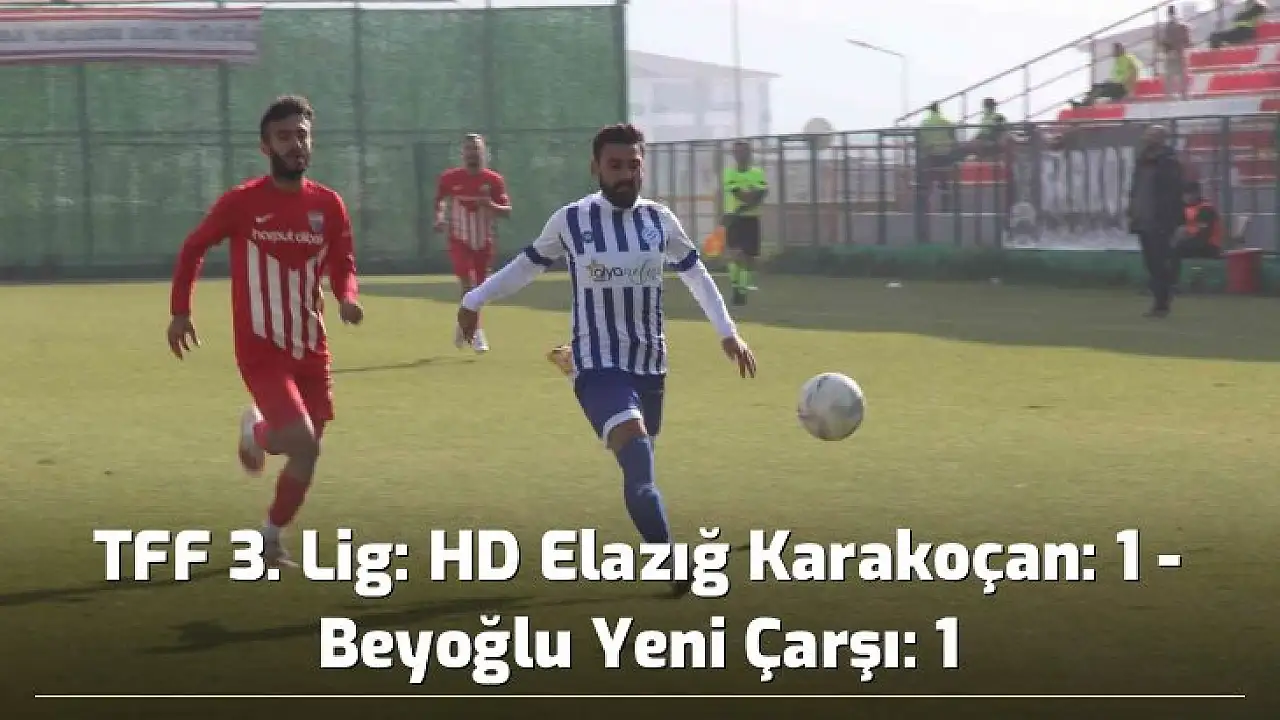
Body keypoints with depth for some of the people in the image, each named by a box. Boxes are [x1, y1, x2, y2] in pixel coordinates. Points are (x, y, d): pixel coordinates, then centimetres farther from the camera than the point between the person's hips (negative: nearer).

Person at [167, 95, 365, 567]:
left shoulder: (328, 205, -1)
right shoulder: (240, 203, -10)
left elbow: (342, 265, 9)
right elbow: (193, 250, 4)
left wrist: (347, 298, -13)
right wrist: (180, 312, 1)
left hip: (310, 349, 4)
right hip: (261, 350, -4)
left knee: (306, 455, 9)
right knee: (303, 443, -21)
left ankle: (271, 537, 34)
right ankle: (257, 431, 12)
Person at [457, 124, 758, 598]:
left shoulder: (659, 220, 4)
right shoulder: (570, 221, -4)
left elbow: (696, 275, 18)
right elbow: (529, 264, 13)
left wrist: (728, 332, 12)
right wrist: (475, 300, 18)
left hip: (650, 365, 5)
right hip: (598, 367, -5)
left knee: (639, 464, 13)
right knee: (638, 457, -25)